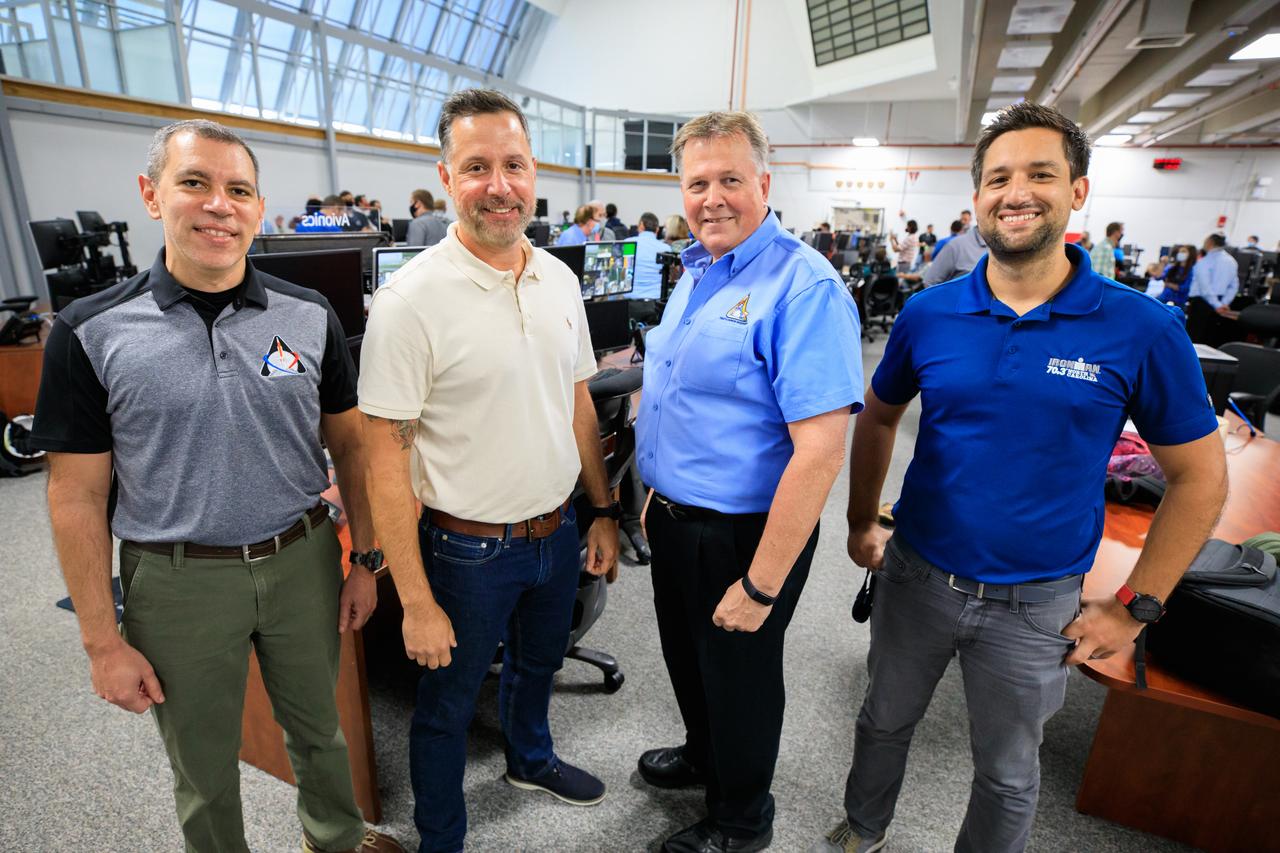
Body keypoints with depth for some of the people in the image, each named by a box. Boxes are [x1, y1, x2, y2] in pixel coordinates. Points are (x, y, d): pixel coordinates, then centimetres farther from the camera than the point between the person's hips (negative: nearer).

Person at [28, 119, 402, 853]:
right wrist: (103, 642, -4)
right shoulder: (92, 332, -8)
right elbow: (78, 497, -5)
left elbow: (350, 443, 3)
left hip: (304, 561, 2)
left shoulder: (310, 316, -4)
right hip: (178, 581, -1)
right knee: (205, 771, 19)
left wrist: (364, 559, 2)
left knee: (319, 728, 23)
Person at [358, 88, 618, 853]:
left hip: (558, 532, 6)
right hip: (469, 550, -5)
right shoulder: (412, 298, -19)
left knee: (537, 663, 29)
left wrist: (604, 510, 8)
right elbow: (386, 458, -17)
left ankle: (532, 759, 60)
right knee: (450, 701, 18)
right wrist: (417, 603, -16)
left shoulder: (560, 279, 0)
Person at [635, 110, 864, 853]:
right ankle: (705, 756, 56)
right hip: (673, 516, 8)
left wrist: (761, 586, -24)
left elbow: (820, 450, -27)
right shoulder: (695, 271, 6)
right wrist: (657, 492, 15)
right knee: (688, 657, 27)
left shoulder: (804, 287, -22)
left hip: (741, 533, -7)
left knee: (738, 675, 15)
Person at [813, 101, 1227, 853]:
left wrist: (1135, 606, -5)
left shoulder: (1143, 328, -12)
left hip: (1037, 605, -2)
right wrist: (863, 523, 5)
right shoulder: (927, 313, -6)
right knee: (885, 721, 24)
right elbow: (879, 419, 8)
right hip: (915, 576, 2)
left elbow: (1200, 476, -3)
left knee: (1008, 774, 21)